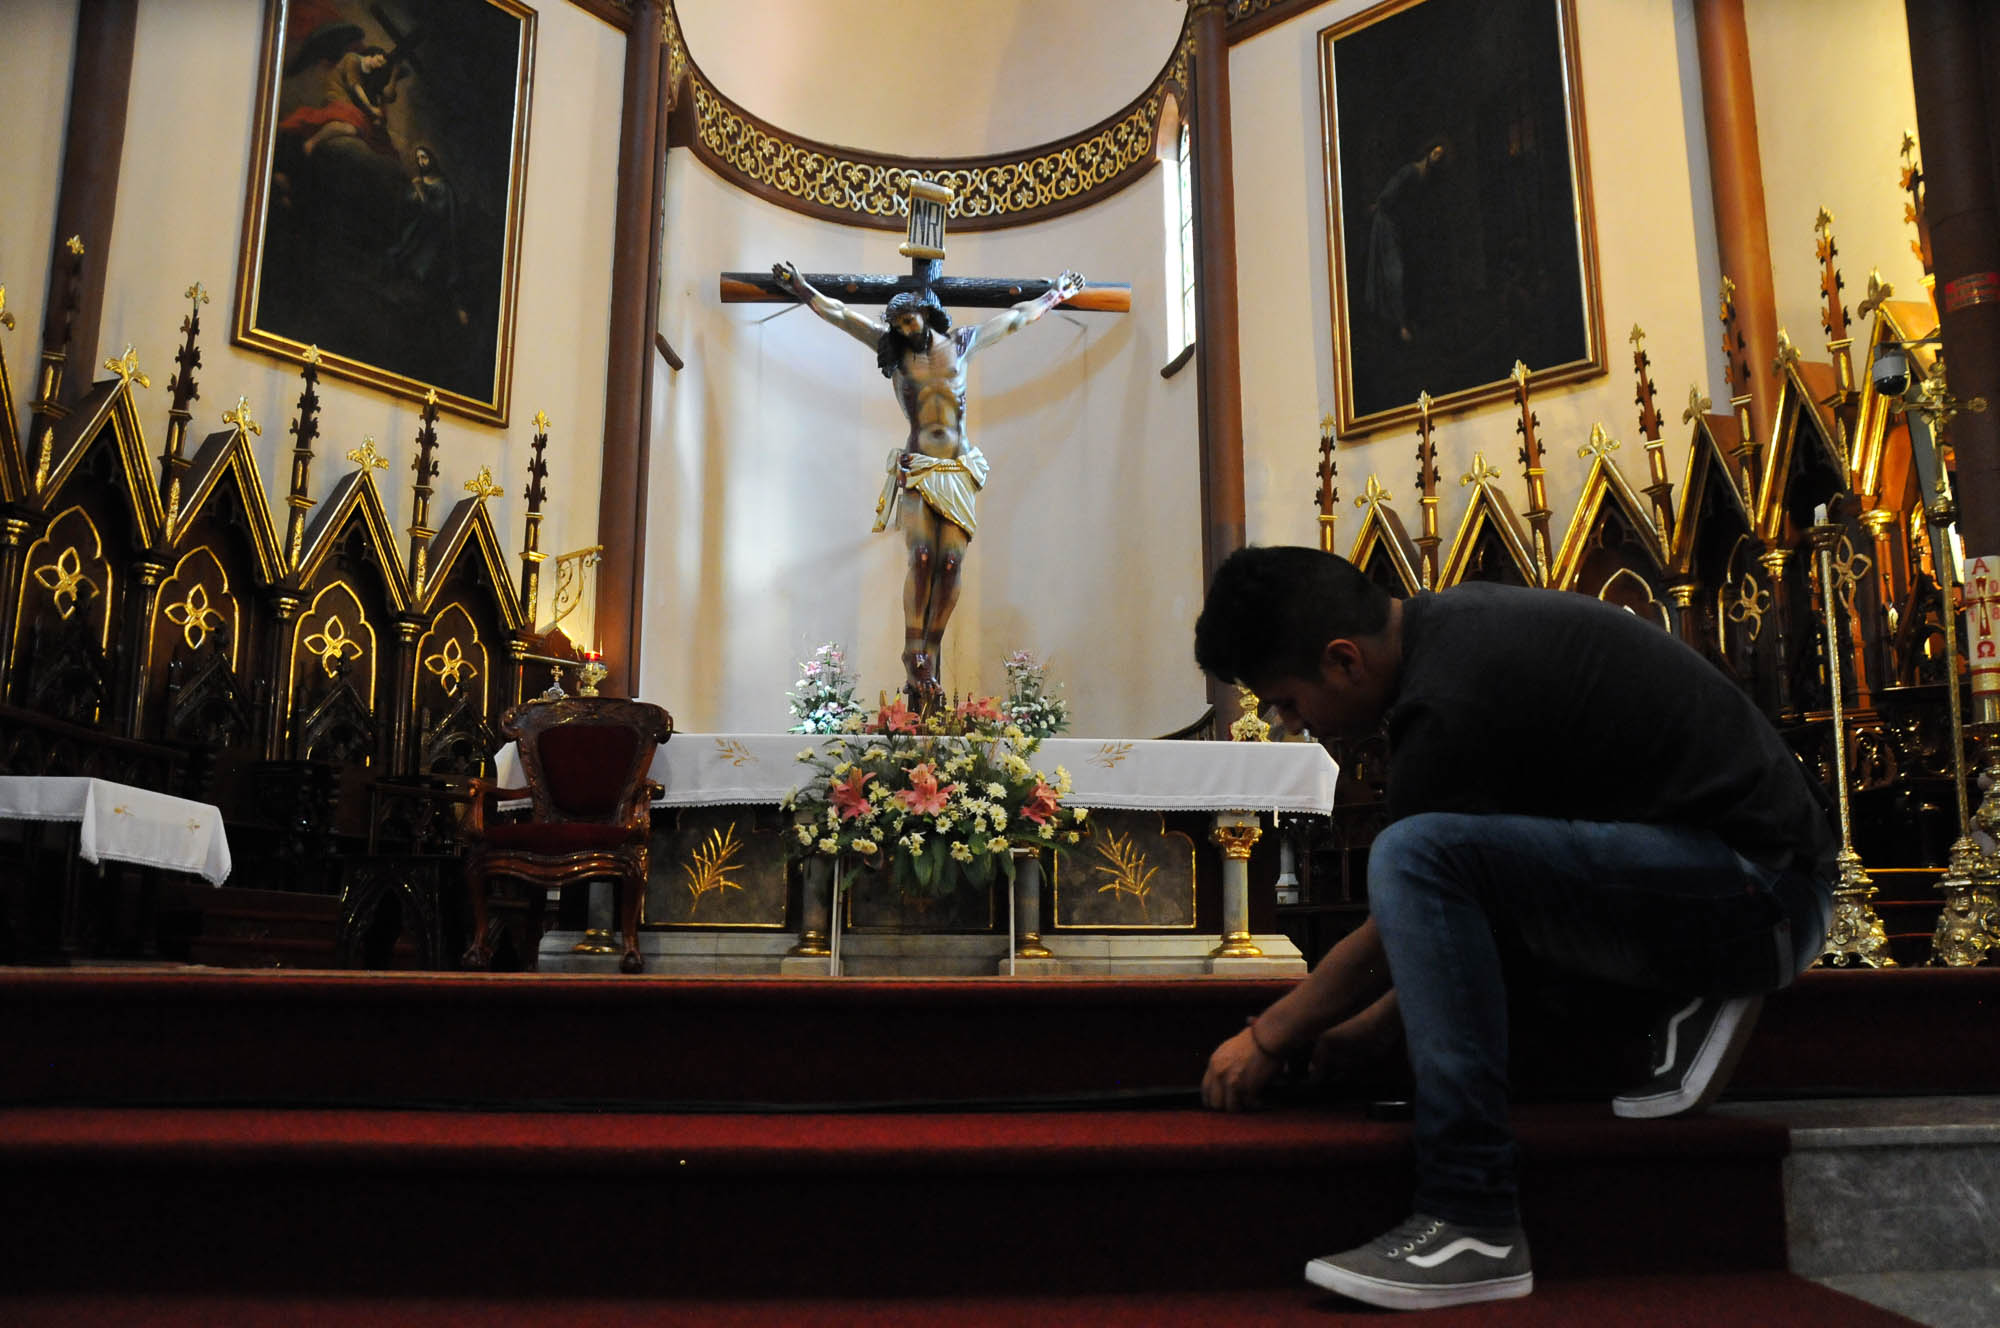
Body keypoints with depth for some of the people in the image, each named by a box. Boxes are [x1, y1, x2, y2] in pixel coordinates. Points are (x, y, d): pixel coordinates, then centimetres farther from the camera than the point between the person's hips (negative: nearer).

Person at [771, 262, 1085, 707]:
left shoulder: (959, 343, 12)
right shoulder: (893, 349, 9)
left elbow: (1015, 317, 24)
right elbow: (836, 313, 9)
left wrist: (1054, 295, 34)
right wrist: (800, 287, 4)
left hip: (959, 473, 2)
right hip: (916, 470, -2)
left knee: (951, 562, -12)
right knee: (922, 557, -19)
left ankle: (930, 658, -6)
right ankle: (913, 660, -15)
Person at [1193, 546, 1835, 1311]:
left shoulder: (1450, 704, -22)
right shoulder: (1450, 622, 7)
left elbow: (1385, 949, -10)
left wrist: (1267, 1040, 5)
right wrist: (1374, 1015, 22)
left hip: (1761, 894, -10)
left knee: (1417, 856, -27)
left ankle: (1474, 1224, -21)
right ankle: (1695, 998, 10)